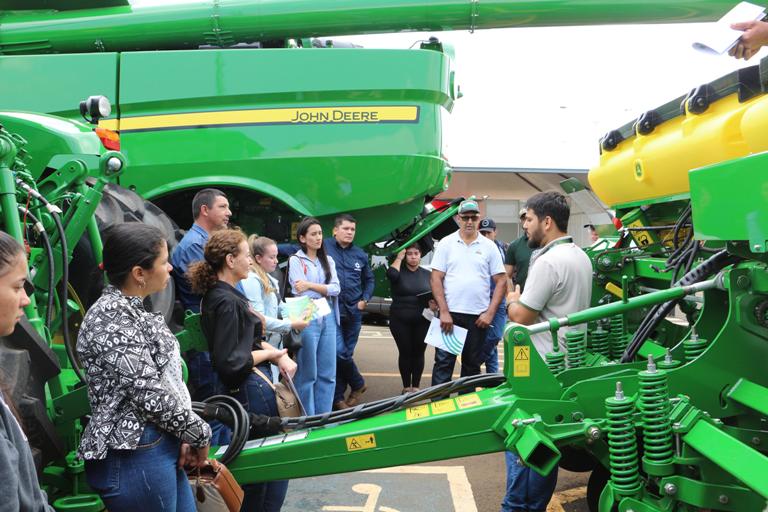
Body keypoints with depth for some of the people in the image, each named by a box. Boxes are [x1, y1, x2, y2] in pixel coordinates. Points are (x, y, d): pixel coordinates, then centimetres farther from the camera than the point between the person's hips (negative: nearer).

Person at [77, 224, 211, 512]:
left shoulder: (131, 310, 12)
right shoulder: (112, 317, -18)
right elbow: (150, 394, -21)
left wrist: (184, 436, 3)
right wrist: (199, 433, -7)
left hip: (161, 447, 9)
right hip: (134, 456, -9)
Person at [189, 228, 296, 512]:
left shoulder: (222, 295, 10)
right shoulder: (226, 302, -20)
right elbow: (230, 362, -23)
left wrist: (280, 357, -2)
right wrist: (271, 353, -10)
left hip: (249, 387, 10)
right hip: (252, 389, -10)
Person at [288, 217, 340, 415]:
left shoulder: (328, 260, 15)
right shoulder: (296, 260, 0)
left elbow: (336, 289, 1)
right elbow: (301, 292, -11)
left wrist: (310, 285, -11)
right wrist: (325, 290, -8)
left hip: (328, 319, 6)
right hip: (307, 319, -5)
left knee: (328, 374, 7)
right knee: (307, 373, -1)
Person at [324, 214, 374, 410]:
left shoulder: (360, 254, 11)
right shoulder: (324, 247, -3)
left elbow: (369, 279, 22)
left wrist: (365, 299, 8)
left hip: (354, 312, 4)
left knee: (346, 354, 9)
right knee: (339, 352, -12)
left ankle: (338, 397, 21)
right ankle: (357, 383, 14)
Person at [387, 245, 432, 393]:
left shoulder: (427, 274, 9)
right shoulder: (399, 272, 1)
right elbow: (391, 274, -23)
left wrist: (435, 303, -10)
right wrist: (399, 258, -11)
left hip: (422, 321, 2)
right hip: (400, 321, -2)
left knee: (418, 353, 4)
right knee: (405, 353, 3)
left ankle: (416, 386, 16)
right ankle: (406, 387, 15)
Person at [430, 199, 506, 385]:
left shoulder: (489, 246, 5)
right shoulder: (446, 244, 2)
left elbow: (500, 282, 4)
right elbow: (436, 279, -1)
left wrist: (490, 313, -5)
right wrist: (444, 312, -9)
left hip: (479, 316, 2)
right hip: (450, 314, -1)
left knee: (472, 364, 11)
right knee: (443, 362, -2)